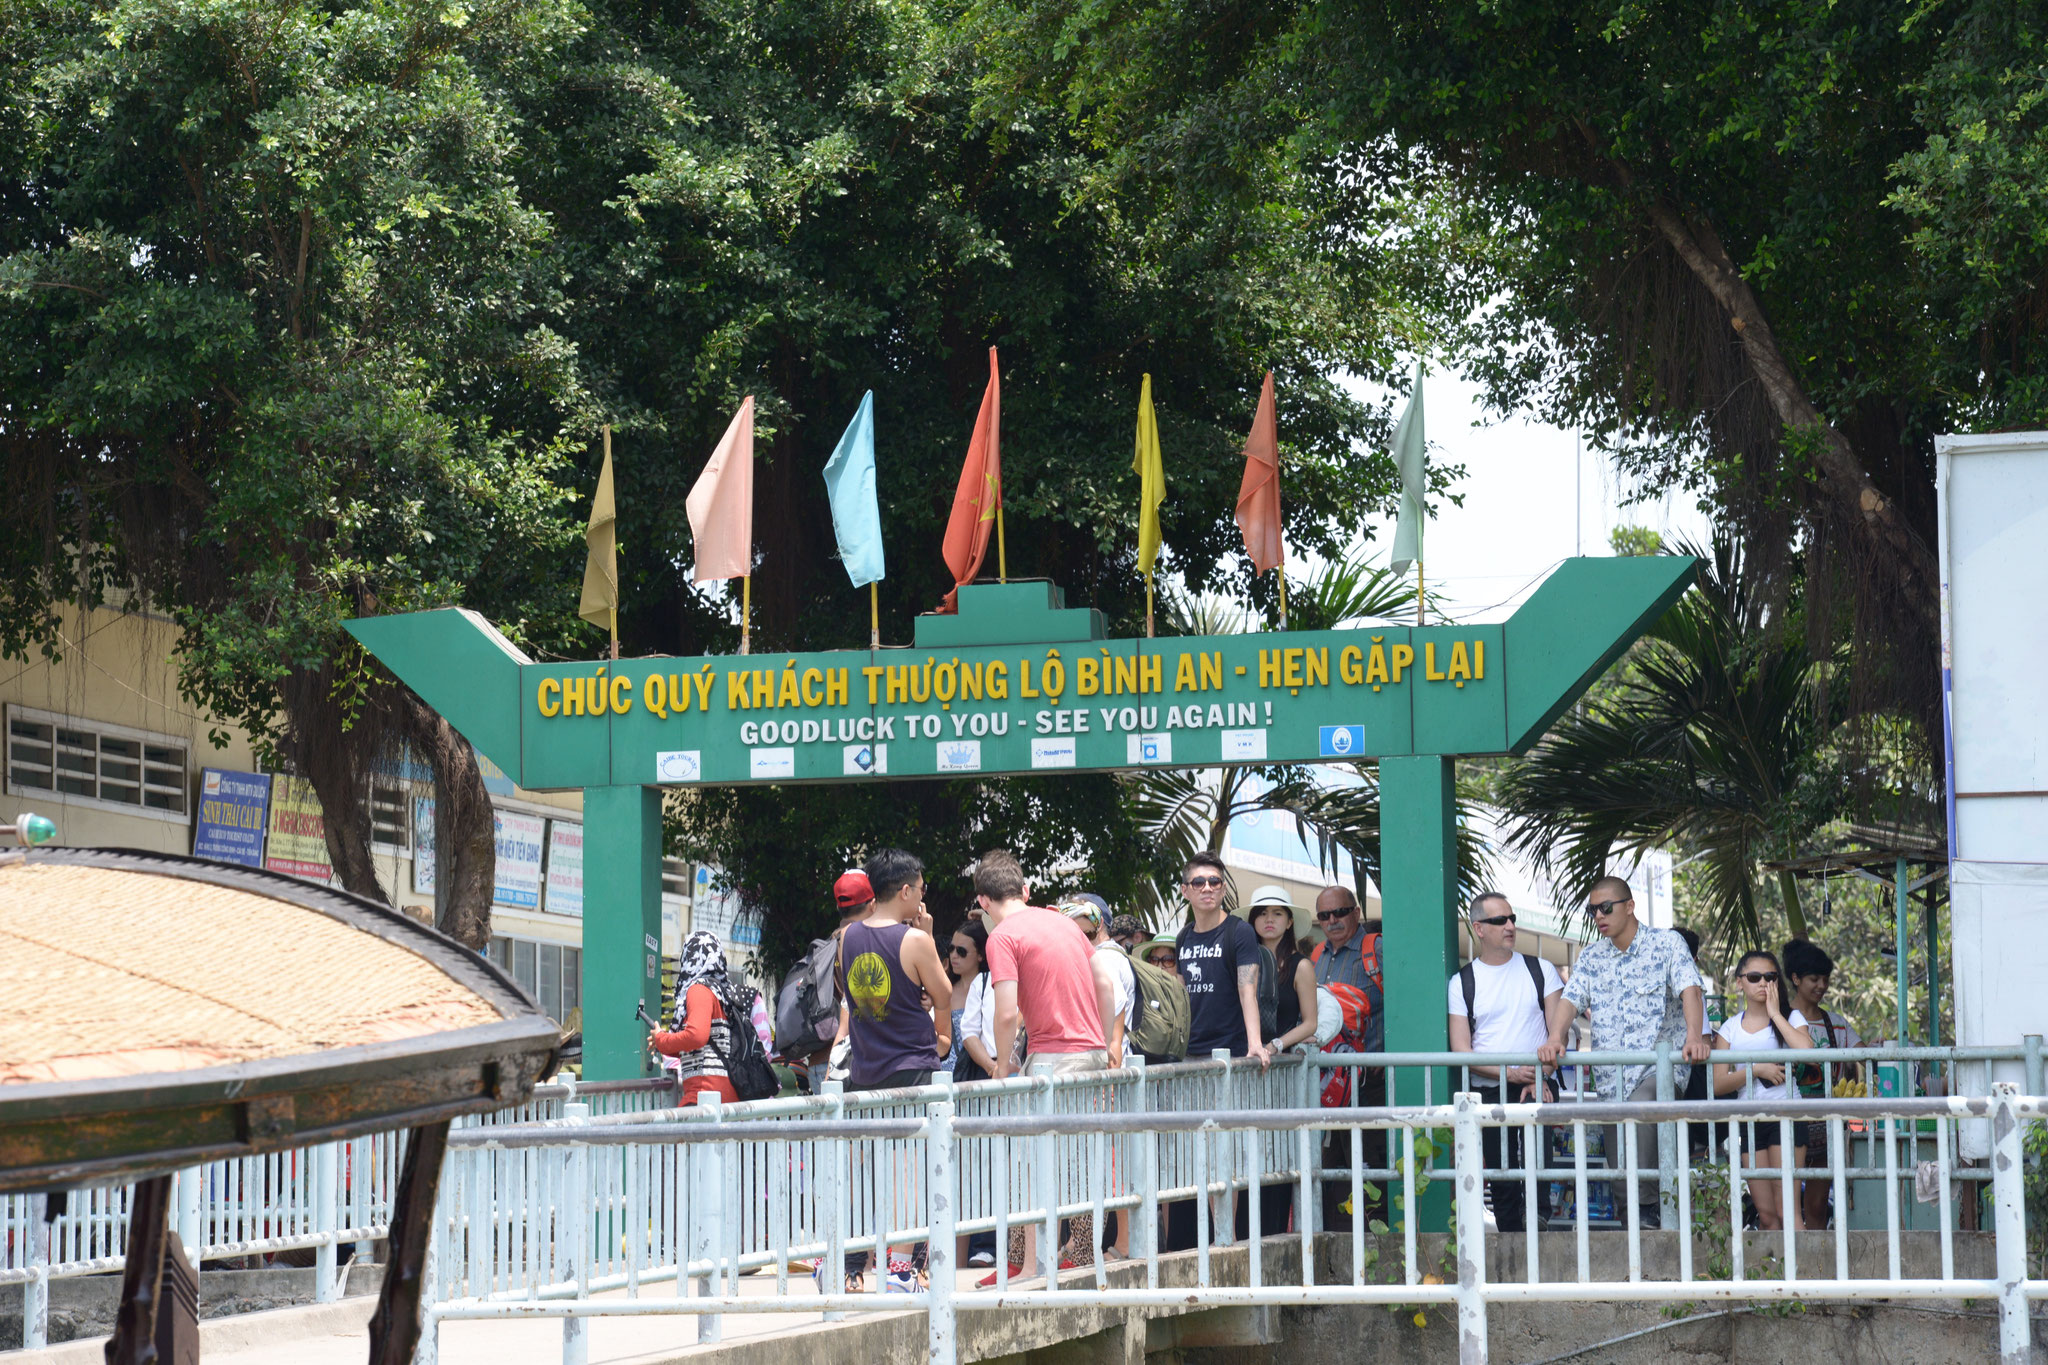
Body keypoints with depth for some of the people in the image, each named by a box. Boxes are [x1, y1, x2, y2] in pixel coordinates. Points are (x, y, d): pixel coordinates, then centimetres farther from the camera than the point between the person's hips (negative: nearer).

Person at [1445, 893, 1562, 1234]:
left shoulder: (1539, 970, 9)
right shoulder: (1462, 982, 7)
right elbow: (1461, 1051, 1)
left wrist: (1540, 1077, -10)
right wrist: (1510, 1073, -13)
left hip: (1537, 1090, 0)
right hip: (1490, 1093, 1)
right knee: (1502, 1184, 0)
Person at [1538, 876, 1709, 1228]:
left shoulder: (1666, 944, 2)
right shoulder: (1591, 958, 15)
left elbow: (1689, 989, -12)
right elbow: (1570, 999, 3)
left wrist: (1693, 1035, -32)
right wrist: (1555, 1039, -18)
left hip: (1661, 1064, -5)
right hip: (1612, 1076, 5)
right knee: (1618, 1168, 1)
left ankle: (1651, 1205, -31)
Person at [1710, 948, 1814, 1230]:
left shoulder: (1791, 1018, 5)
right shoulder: (1730, 1028, 11)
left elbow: (1806, 1050, -18)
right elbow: (1719, 1084, 3)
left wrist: (1775, 1014, -9)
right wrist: (1756, 1070, -11)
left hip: (1785, 1116, -3)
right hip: (1749, 1120, 3)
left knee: (1787, 1209, -11)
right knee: (1766, 1215, 2)